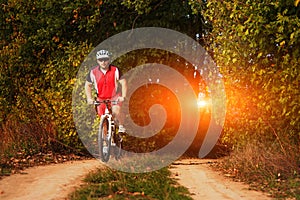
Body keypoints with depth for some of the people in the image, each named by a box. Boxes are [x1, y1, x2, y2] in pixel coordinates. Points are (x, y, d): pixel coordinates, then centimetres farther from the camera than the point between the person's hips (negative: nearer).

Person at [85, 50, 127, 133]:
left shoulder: (115, 70, -16)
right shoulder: (93, 72, -13)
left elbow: (123, 82, -12)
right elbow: (88, 85, -1)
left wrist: (123, 96, -23)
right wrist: (89, 98, -12)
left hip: (115, 96, -2)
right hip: (101, 98, 2)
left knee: (116, 110, -28)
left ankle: (121, 125, -1)